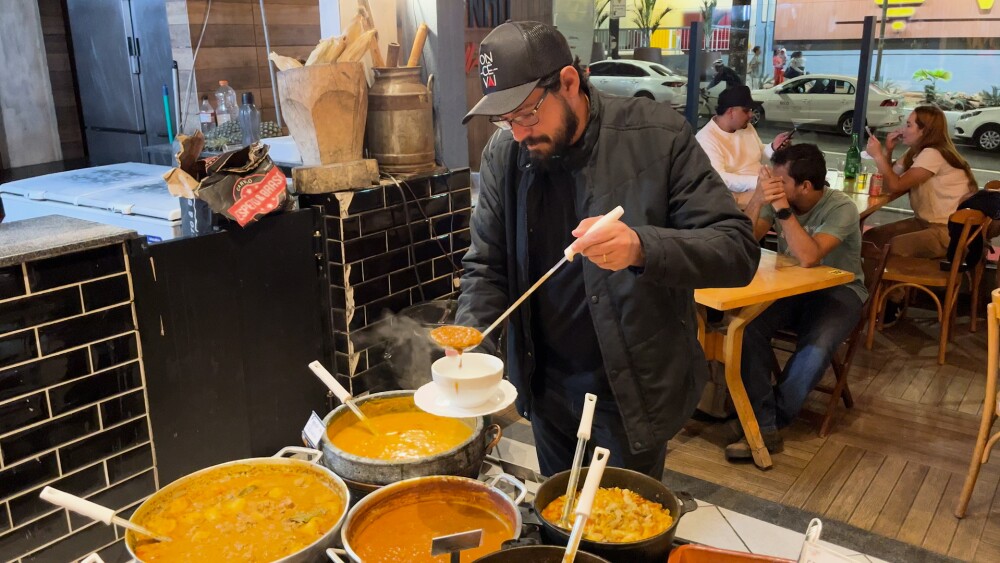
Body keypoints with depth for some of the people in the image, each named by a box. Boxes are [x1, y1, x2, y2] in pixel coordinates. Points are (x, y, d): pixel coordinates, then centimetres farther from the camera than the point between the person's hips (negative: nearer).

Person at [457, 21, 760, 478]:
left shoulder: (657, 136, -17)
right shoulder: (504, 153, -6)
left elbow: (739, 250, -19)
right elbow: (487, 267, 1)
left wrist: (643, 247, -37)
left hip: (633, 389, -3)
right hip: (546, 387, 4)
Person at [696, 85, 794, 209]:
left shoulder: (747, 127, 9)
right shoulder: (706, 138, -17)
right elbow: (717, 179, -28)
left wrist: (773, 147, 0)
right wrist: (758, 181, -35)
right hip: (736, 197, -8)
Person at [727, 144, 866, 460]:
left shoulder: (841, 208, -20)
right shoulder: (777, 198, -7)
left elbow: (808, 258, -35)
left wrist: (782, 207, -34)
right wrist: (758, 200, -30)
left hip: (838, 291, -3)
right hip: (791, 287, 4)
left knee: (815, 349, -34)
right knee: (747, 326, -27)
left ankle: (769, 420, -13)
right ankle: (764, 427, -23)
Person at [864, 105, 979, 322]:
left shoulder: (932, 155, -18)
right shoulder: (917, 152, 12)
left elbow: (896, 186, -28)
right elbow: (887, 186, 6)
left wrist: (877, 155, -18)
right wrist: (887, 151, -1)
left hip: (950, 232, -10)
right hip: (927, 222, 10)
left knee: (891, 247, -26)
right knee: (870, 238, -1)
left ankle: (893, 303, -2)